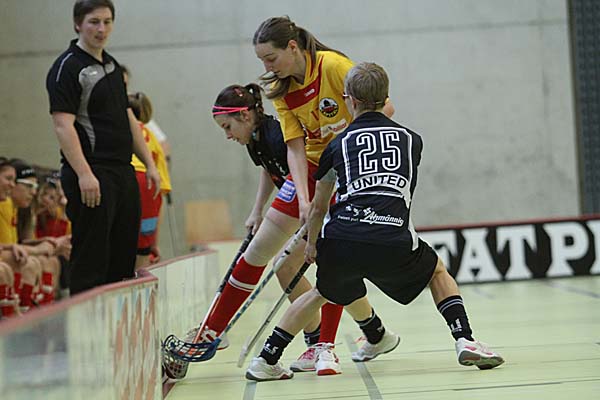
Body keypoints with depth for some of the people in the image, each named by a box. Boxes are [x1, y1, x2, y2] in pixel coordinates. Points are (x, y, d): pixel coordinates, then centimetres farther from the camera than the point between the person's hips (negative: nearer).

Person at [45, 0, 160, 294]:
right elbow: (63, 125, -16)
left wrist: (149, 163, 17)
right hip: (92, 177, -9)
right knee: (90, 259, -9)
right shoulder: (67, 67, -8)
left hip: (123, 172, 9)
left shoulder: (112, 65, 18)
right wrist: (84, 174, -24)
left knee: (124, 257, 9)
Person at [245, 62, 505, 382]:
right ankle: (465, 341, 11)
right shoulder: (411, 139, 22)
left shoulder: (338, 144, 19)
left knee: (327, 290, 30)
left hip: (339, 240, 1)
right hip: (392, 241, -1)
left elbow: (318, 207, 29)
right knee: (437, 271, 29)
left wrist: (311, 243, 47)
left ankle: (266, 359, 27)